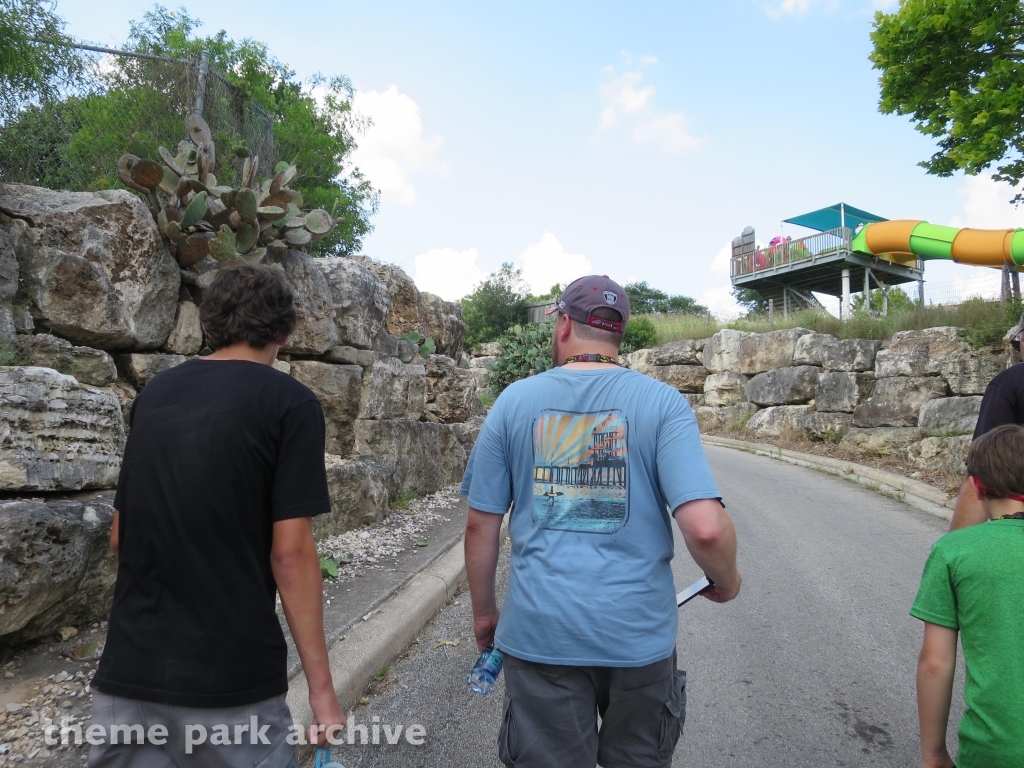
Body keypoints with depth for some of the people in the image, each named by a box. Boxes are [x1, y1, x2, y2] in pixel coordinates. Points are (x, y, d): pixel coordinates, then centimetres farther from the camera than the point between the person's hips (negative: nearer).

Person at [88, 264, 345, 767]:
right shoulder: (289, 402, -11)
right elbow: (290, 553, -15)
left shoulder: (154, 393, 7)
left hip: (128, 670, 5)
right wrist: (320, 685, -8)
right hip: (230, 680, -5)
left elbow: (119, 536, 12)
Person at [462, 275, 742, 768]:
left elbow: (481, 526, 0)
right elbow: (706, 528, -17)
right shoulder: (663, 403, -7)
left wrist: (483, 612, 14)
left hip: (539, 632, 0)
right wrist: (726, 581, 5)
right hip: (639, 633, 0)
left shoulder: (513, 401, -3)